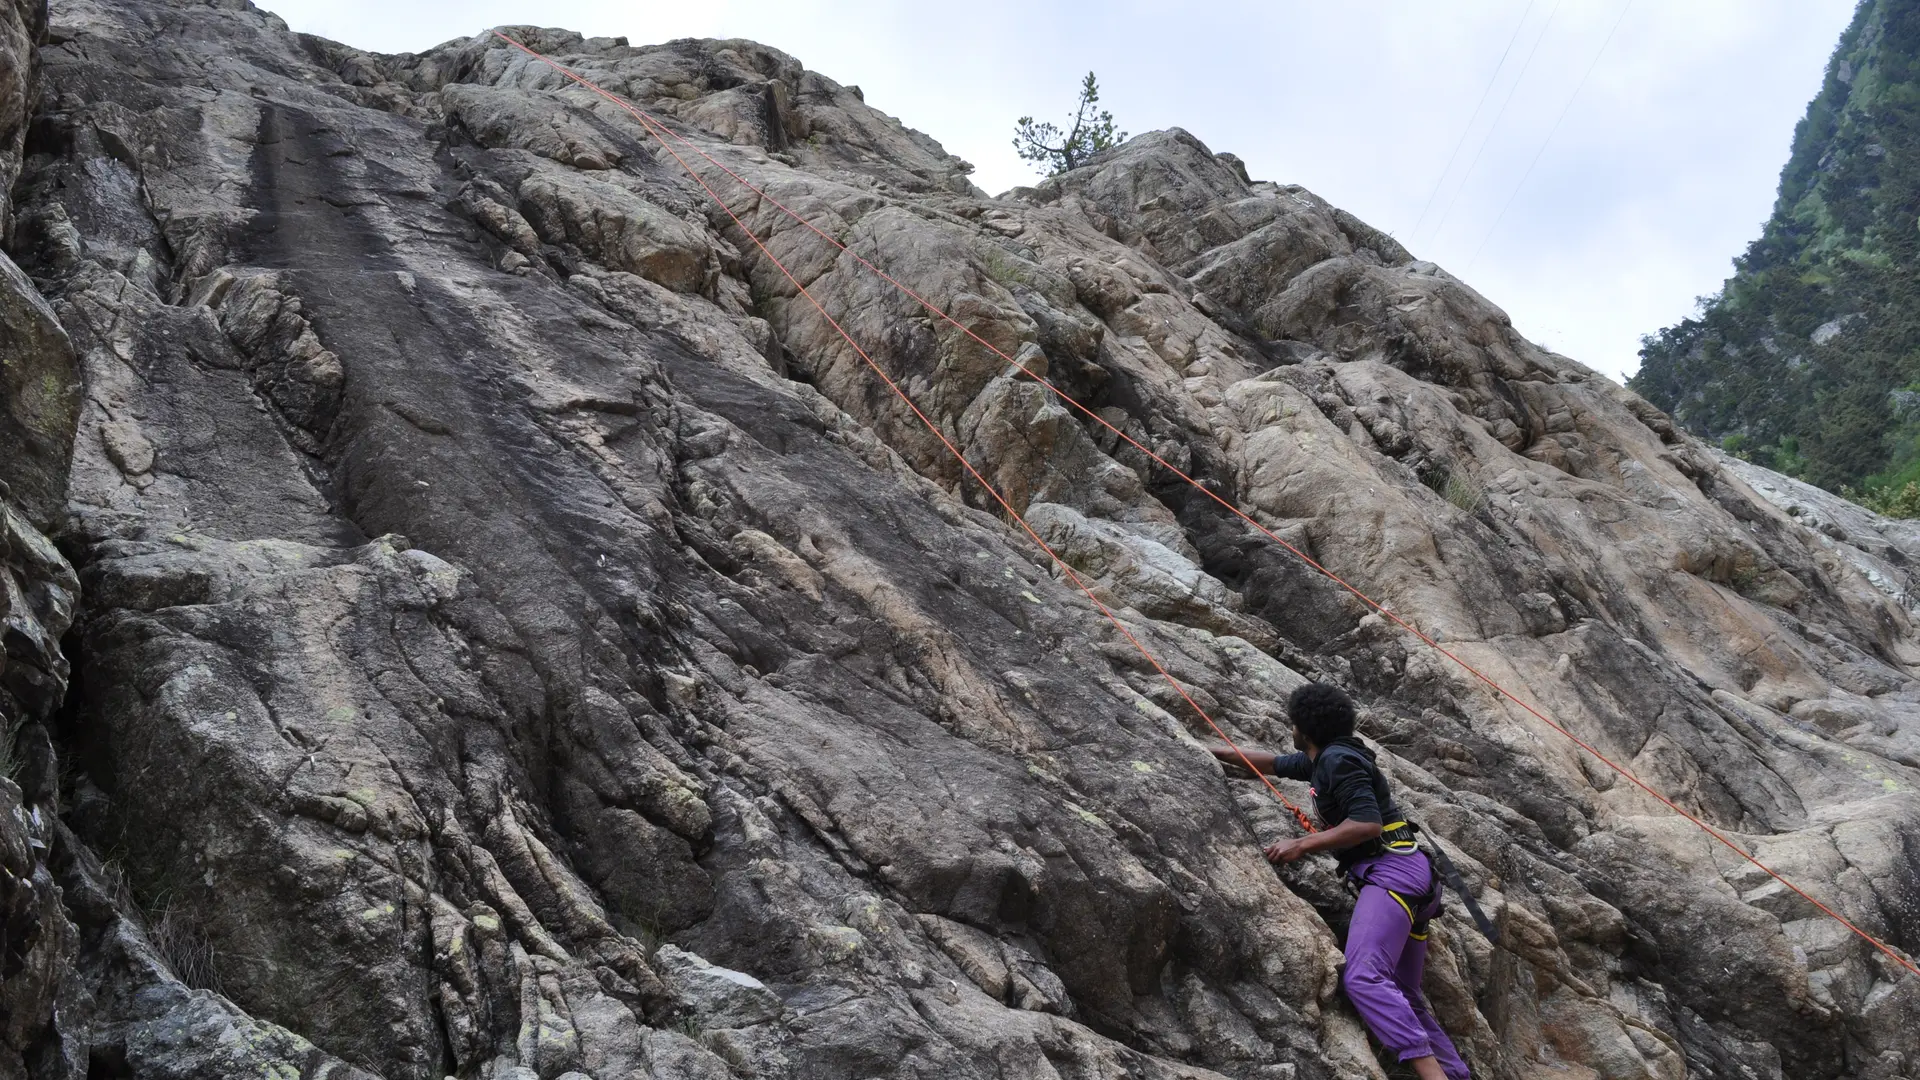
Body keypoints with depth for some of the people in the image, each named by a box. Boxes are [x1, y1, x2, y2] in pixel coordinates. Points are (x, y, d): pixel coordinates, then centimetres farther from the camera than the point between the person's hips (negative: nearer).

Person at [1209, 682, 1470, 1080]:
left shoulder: (1338, 759, -8)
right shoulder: (1325, 758, 21)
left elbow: (1368, 824, -19)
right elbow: (1274, 764, 38)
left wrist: (1301, 845, -14)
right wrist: (1215, 752, 44)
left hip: (1391, 870, -11)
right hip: (1400, 874, 11)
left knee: (1363, 978, -27)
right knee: (1403, 997, 11)